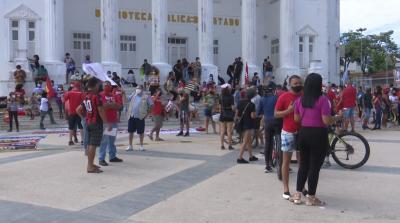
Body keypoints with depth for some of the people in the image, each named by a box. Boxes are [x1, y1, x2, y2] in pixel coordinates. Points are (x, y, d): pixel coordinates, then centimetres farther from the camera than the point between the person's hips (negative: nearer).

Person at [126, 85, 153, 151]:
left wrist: (147, 113, -2)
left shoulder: (146, 97, 1)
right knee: (130, 131, 6)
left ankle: (141, 146, 16)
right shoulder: (132, 96, 11)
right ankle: (130, 146, 16)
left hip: (140, 117, -3)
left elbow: (151, 105, 2)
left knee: (141, 132, 2)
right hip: (131, 116, 3)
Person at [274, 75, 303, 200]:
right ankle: (286, 189, 9)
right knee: (286, 161, 3)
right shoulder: (284, 97, -6)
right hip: (288, 132, -4)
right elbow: (276, 114, -5)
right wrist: (288, 110, -20)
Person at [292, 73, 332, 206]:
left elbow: (296, 119, 8)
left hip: (303, 134, 6)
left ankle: (297, 195, 20)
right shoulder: (323, 100, -14)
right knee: (315, 167, 4)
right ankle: (311, 198, 12)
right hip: (318, 135, -6)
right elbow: (327, 121, -18)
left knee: (303, 165, 16)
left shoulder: (300, 100, 4)